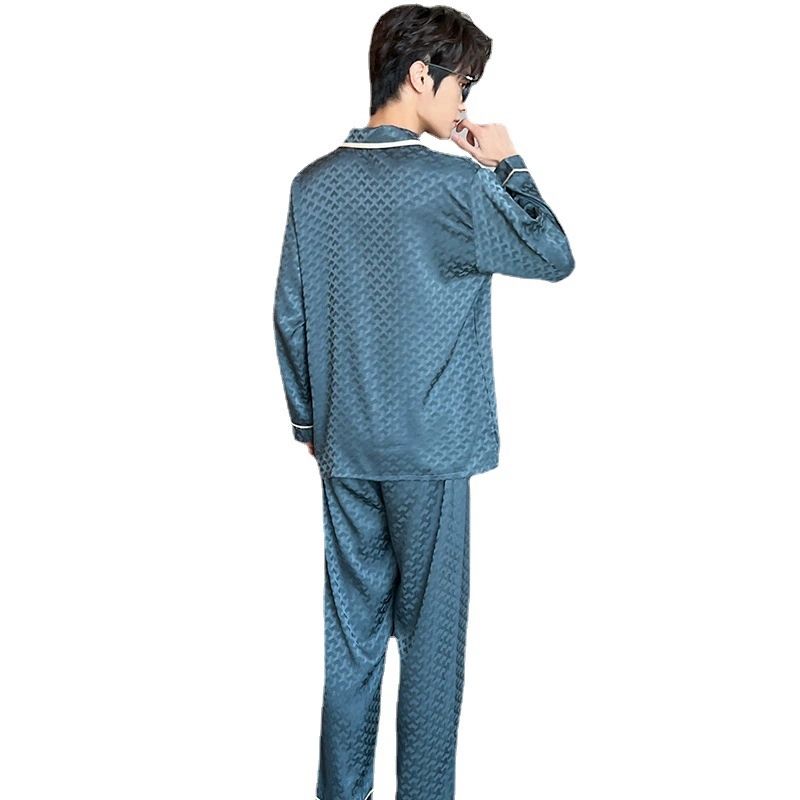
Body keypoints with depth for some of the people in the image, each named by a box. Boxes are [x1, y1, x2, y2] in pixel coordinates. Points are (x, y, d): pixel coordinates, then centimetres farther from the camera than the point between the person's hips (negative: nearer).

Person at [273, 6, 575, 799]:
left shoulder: (313, 184, 4)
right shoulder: (456, 185, -14)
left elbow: (288, 315, 8)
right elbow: (554, 257, -2)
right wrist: (508, 165, 6)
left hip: (342, 447, 6)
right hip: (431, 450, -5)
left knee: (351, 632, 14)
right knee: (430, 639, 7)